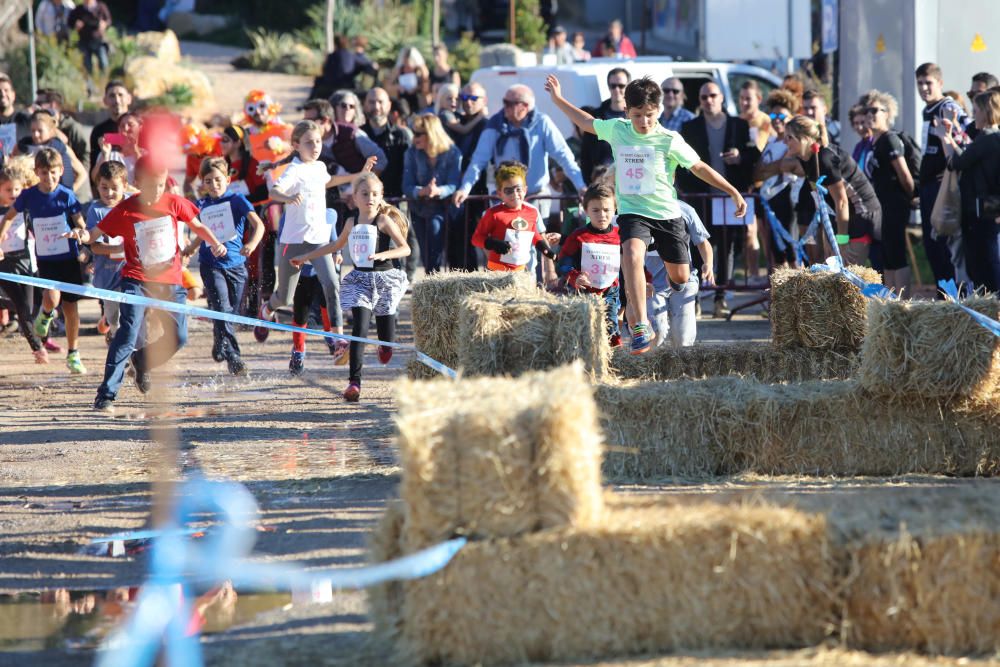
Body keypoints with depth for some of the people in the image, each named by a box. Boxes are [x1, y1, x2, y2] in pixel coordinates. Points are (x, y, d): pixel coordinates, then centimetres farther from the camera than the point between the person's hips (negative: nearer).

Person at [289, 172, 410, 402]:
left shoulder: (384, 221, -5)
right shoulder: (352, 222, 8)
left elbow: (405, 249, -11)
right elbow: (337, 245, 27)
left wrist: (383, 254, -29)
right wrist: (307, 256, 30)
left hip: (383, 278, -3)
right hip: (360, 278, 3)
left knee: (386, 339, 6)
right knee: (359, 328, -13)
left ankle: (385, 347, 46)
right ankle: (354, 382, -18)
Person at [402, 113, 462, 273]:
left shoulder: (452, 154, -11)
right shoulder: (412, 153, -4)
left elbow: (453, 186, -18)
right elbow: (407, 186, -12)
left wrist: (438, 191, -41)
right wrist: (423, 191, -34)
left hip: (442, 208, -3)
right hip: (420, 208, 3)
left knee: (435, 225, -31)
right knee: (426, 257, -1)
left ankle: (434, 273, -30)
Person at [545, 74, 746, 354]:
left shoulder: (670, 141, -9)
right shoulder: (617, 130, -1)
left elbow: (700, 168, -1)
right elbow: (587, 122, 18)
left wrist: (733, 192, -2)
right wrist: (558, 99, 19)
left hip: (667, 213, 0)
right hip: (632, 212, 0)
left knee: (680, 278, 7)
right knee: (632, 255, -31)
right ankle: (640, 325, -30)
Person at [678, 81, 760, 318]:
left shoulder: (739, 126, 8)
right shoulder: (690, 128, 7)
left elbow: (755, 155, 8)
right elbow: (681, 163, 6)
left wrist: (740, 158, -13)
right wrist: (685, 190, -6)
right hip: (701, 198, -1)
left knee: (727, 246, 2)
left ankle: (721, 296, 6)